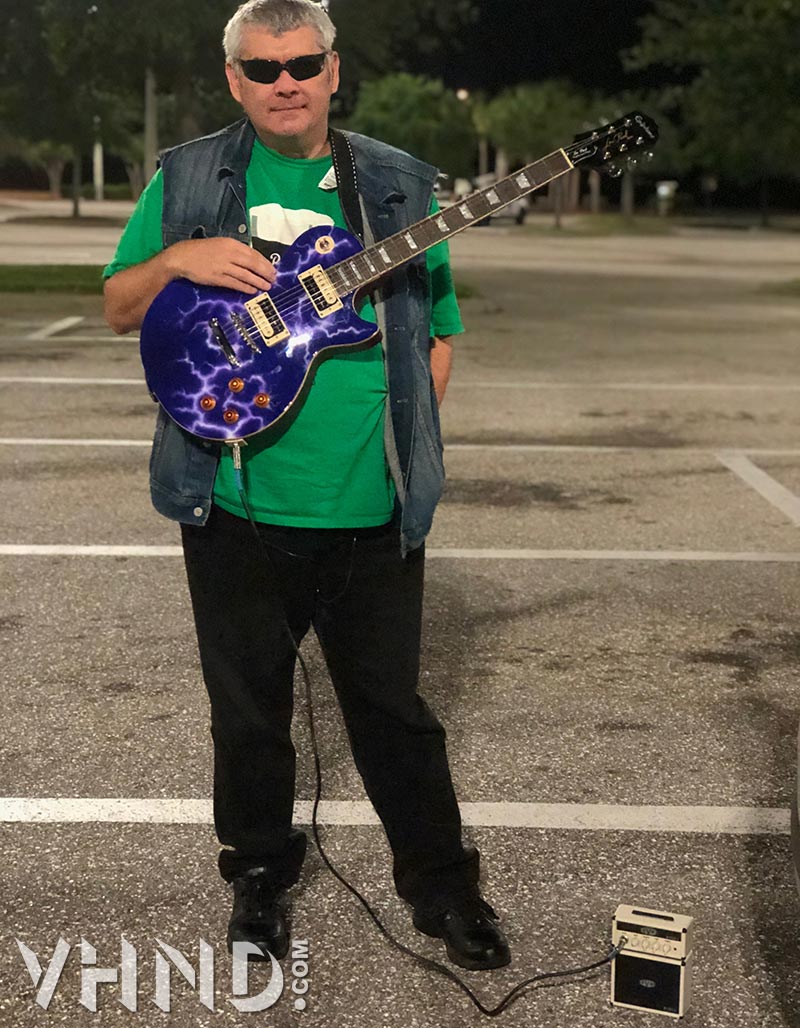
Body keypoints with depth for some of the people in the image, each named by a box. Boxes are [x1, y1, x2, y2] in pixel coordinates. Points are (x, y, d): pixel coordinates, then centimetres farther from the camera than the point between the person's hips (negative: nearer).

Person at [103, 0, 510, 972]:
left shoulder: (399, 185, 6)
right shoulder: (188, 179, 4)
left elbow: (435, 328, 10)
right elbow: (118, 310, 7)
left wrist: (409, 440, -2)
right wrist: (178, 259, -13)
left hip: (372, 512, 0)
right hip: (232, 508, 0)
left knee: (392, 708, 10)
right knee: (249, 707, 14)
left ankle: (441, 883, 28)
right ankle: (261, 873, 34)